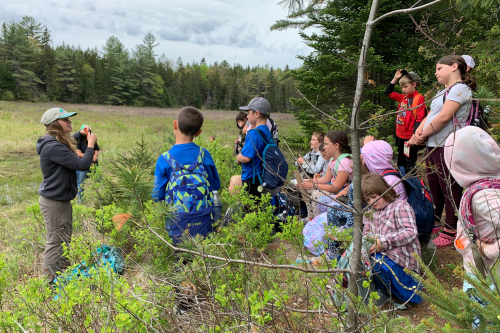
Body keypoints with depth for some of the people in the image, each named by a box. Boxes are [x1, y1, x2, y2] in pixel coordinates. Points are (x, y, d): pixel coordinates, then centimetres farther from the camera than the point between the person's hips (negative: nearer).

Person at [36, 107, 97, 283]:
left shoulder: (61, 142, 5)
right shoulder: (53, 147, -27)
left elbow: (70, 141, 29)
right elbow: (82, 165, -28)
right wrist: (91, 144, -16)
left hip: (62, 200, 11)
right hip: (53, 202, -11)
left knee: (65, 238, 23)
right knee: (56, 242, 2)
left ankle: (64, 272, 40)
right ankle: (53, 280, 16)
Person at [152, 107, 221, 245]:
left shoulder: (164, 160, -12)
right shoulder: (205, 155, -6)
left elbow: (157, 196, -7)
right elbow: (216, 185, 6)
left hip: (179, 224, -2)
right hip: (204, 223, 2)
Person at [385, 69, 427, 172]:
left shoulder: (419, 99, -11)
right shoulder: (403, 98, 10)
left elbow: (419, 119, -16)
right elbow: (388, 92, 21)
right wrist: (395, 79, 11)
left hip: (410, 138, -8)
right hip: (400, 136, 8)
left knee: (409, 166, 0)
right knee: (401, 163, 20)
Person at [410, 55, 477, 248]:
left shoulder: (460, 88, -10)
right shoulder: (443, 92, 20)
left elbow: (444, 117, -20)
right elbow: (429, 116, 16)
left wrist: (421, 136, -12)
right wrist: (419, 131, -4)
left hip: (448, 147, -9)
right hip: (433, 147, 9)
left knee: (449, 189, -2)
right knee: (434, 187, 17)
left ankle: (451, 231, 8)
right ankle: (434, 223, 31)